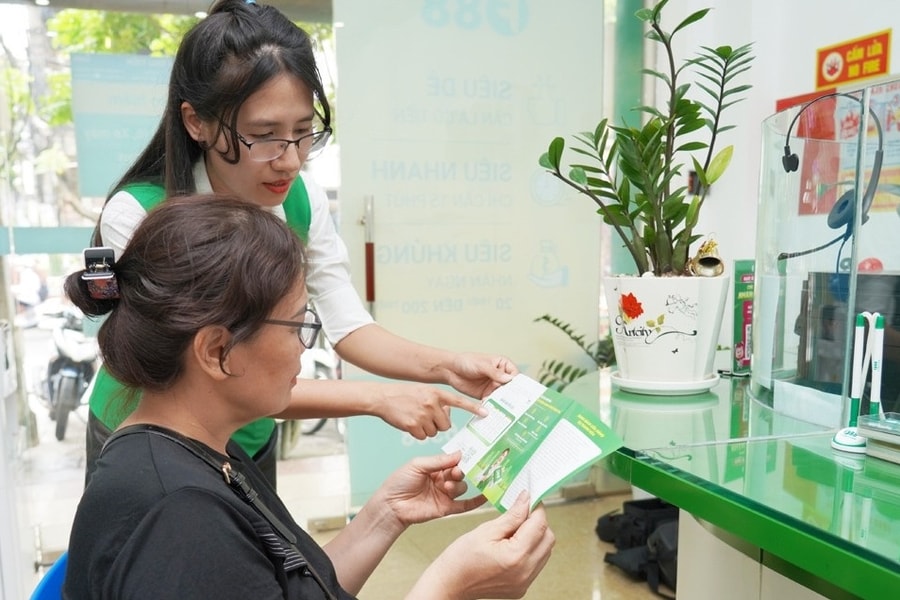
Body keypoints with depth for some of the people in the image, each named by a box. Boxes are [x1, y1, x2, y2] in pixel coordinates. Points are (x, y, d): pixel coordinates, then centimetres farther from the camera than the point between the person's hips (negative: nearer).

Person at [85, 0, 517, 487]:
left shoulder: (301, 200, -15)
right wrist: (376, 398, -38)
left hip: (250, 440, 4)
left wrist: (445, 366, -31)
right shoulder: (136, 216, -29)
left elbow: (349, 328, -14)